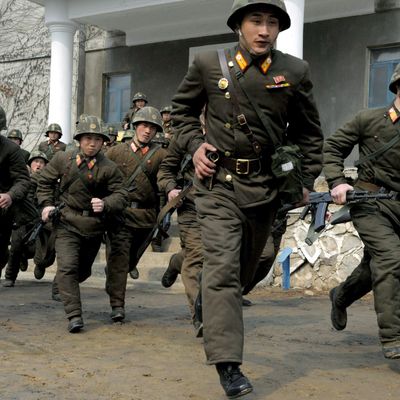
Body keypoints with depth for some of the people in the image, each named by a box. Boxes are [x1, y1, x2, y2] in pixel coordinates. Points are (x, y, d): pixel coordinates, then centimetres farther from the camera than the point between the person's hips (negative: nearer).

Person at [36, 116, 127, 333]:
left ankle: (62, 287, 49)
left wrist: (105, 204, -29)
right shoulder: (62, 159, -3)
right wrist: (47, 204, 0)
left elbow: (120, 196, -9)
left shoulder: (109, 168, -9)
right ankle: (74, 315, -15)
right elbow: (44, 181, 12)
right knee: (68, 266, -17)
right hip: (67, 224, -1)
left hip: (94, 227, 1)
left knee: (83, 270, 17)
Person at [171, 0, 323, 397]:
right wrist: (194, 144, -3)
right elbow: (181, 109, 13)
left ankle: (215, 316, 44)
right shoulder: (208, 64, -4)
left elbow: (309, 133, 10)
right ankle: (227, 364, -14)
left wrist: (306, 181, 2)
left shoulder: (295, 72, -2)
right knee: (222, 266, -14)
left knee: (245, 268, 16)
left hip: (265, 187, 3)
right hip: (218, 184, -3)